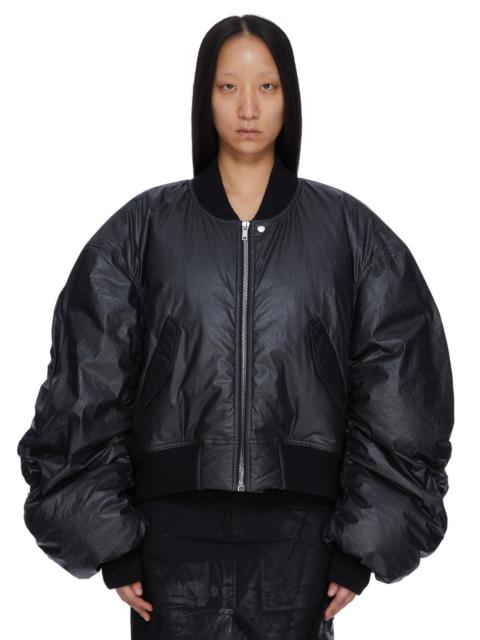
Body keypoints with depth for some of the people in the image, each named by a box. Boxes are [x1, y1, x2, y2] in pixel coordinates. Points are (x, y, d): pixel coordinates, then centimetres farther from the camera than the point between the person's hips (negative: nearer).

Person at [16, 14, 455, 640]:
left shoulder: (350, 231, 4)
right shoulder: (143, 229, 3)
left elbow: (397, 389, 3)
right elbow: (88, 389, 3)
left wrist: (360, 547, -1)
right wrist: (113, 546, -1)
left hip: (299, 533, 0)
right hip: (176, 529, 0)